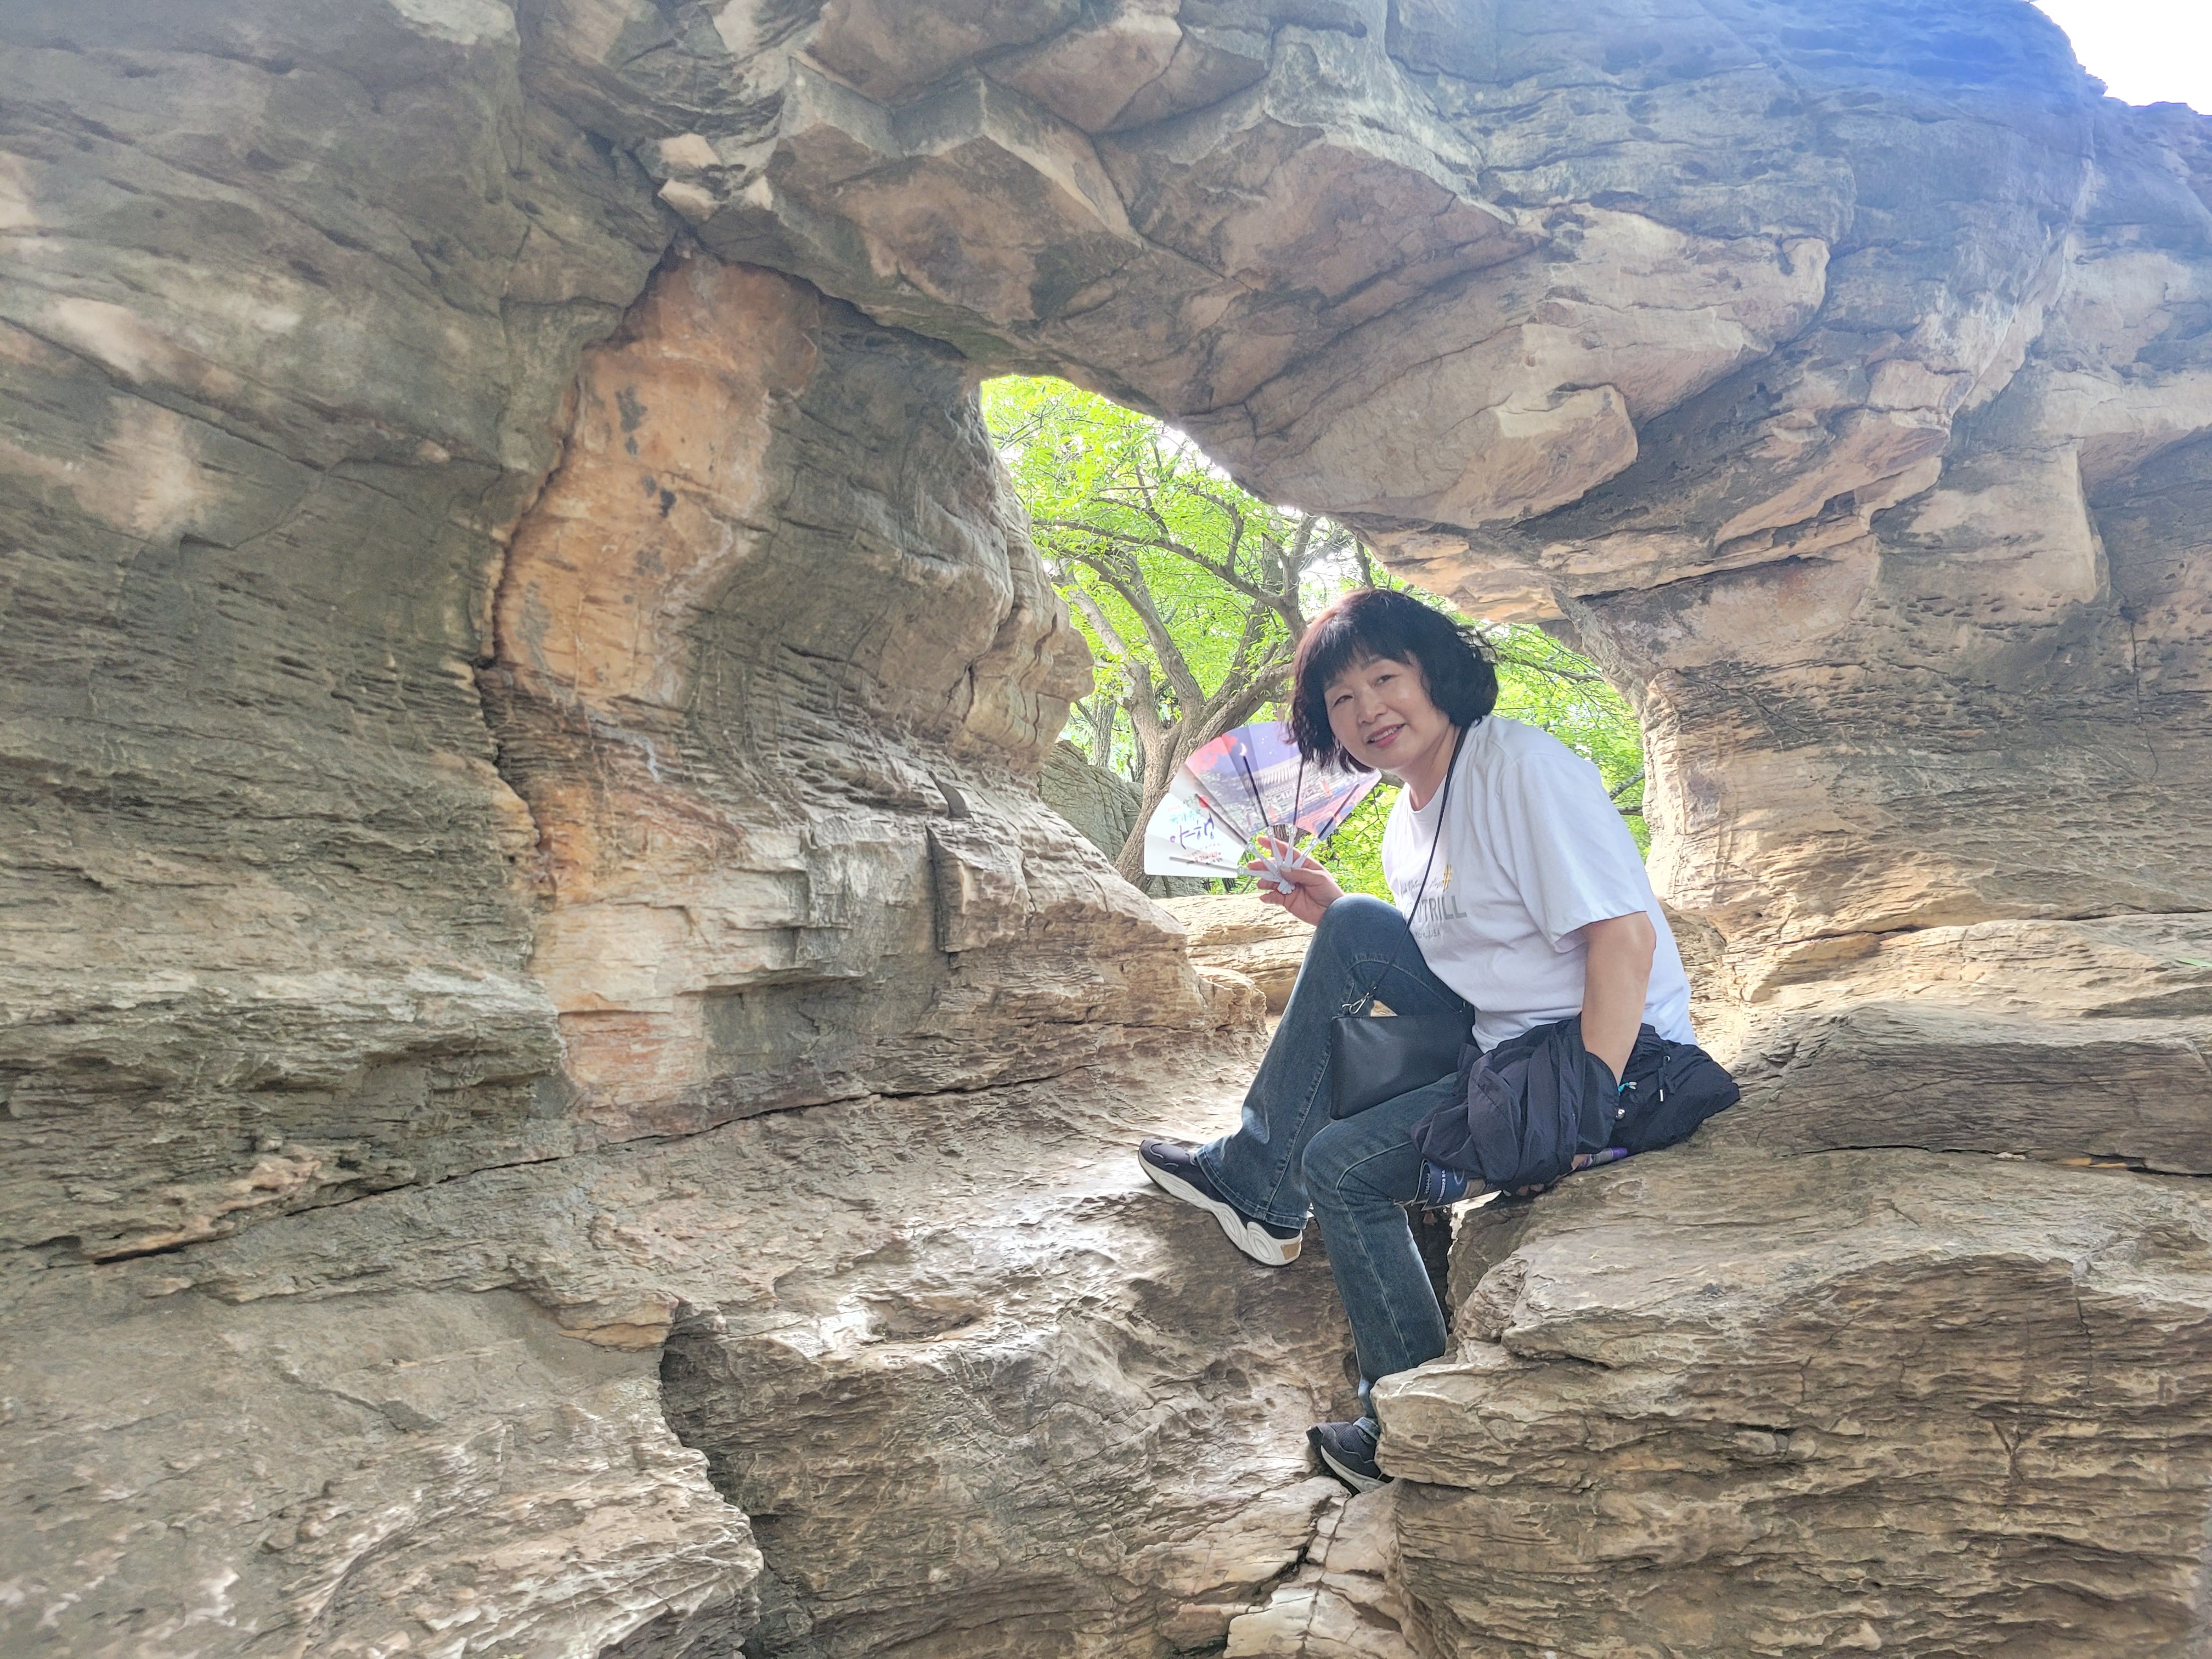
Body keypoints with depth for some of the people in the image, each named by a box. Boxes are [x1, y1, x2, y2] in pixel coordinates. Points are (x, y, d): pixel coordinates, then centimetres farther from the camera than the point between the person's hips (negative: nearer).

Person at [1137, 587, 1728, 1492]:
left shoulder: (1522, 765, -16)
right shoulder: (1406, 824, 10)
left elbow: (1625, 938, -23)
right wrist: (1333, 916, 7)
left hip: (1603, 1048, -8)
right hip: (1503, 1036, 8)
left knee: (1341, 1165, -7)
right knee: (1353, 927, 2)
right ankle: (1255, 1178, 9)